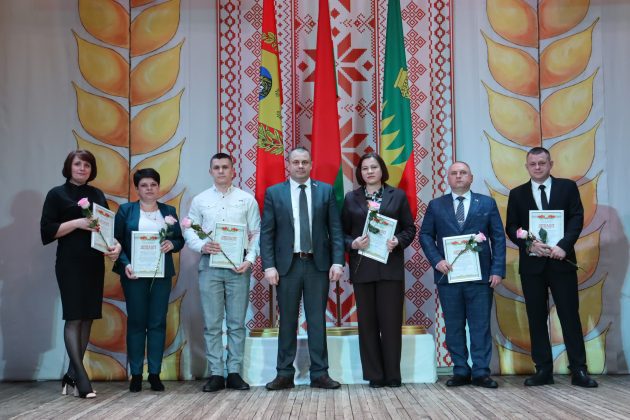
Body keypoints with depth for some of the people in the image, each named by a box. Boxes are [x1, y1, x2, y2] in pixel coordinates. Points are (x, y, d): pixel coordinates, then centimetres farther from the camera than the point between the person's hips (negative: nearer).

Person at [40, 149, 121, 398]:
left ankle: (71, 375, 10)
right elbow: (47, 231, -5)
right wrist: (78, 222, -16)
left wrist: (116, 245, -6)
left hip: (95, 264, 5)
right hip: (70, 264, -5)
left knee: (88, 318, 4)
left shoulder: (97, 195, 16)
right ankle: (81, 377, -10)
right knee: (73, 317, -9)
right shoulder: (57, 194, 2)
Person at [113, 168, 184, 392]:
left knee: (158, 322, 1)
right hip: (135, 273, -2)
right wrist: (125, 264, -14)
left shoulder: (169, 211, 12)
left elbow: (180, 239, 13)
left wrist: (172, 244, -10)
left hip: (162, 273, 2)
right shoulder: (126, 210, 5)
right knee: (136, 322, 1)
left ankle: (155, 374, 7)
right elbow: (116, 240, 0)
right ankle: (136, 374, 7)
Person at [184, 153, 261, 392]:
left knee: (237, 323, 3)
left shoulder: (247, 200, 7)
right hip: (210, 265, 0)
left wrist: (250, 259, -9)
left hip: (238, 267, 0)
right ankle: (215, 374, 8)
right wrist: (202, 246, -14)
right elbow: (189, 231, 6)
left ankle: (234, 373, 10)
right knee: (212, 324, 2)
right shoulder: (200, 200, 9)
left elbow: (257, 234, 4)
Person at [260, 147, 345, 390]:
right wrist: (269, 266, -7)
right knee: (287, 321, 6)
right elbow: (266, 233, 2)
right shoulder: (274, 193, 4)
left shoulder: (325, 191, 6)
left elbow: (335, 230, 4)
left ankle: (319, 374, 10)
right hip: (287, 265, 0)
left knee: (317, 320, 4)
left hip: (318, 264, 0)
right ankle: (285, 374, 14)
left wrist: (337, 261, -5)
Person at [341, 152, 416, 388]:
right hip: (362, 268, 1)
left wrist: (397, 241, -12)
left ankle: (392, 375, 9)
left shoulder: (397, 196, 7)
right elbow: (343, 232, 7)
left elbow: (410, 228, 7)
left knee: (391, 321, -1)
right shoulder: (351, 198, 9)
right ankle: (374, 375, 11)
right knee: (367, 322, 3)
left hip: (391, 267, -1)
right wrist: (353, 243, -12)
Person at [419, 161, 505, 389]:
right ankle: (461, 371, 14)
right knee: (453, 327, 5)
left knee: (481, 326, 1)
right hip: (448, 274, 1)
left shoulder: (487, 203, 8)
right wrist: (436, 260, -8)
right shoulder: (436, 205, 10)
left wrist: (497, 269, -5)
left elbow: (498, 238, 4)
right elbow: (425, 235, 8)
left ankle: (481, 372, 8)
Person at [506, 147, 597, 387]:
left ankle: (578, 371, 5)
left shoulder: (567, 187, 7)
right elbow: (511, 228, 4)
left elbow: (577, 218, -2)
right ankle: (543, 370, 11)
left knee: (570, 315, 0)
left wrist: (563, 246, -16)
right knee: (536, 318, 4)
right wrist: (530, 245, -14)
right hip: (532, 263, 2)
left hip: (561, 261, -1)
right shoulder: (517, 194, 10)